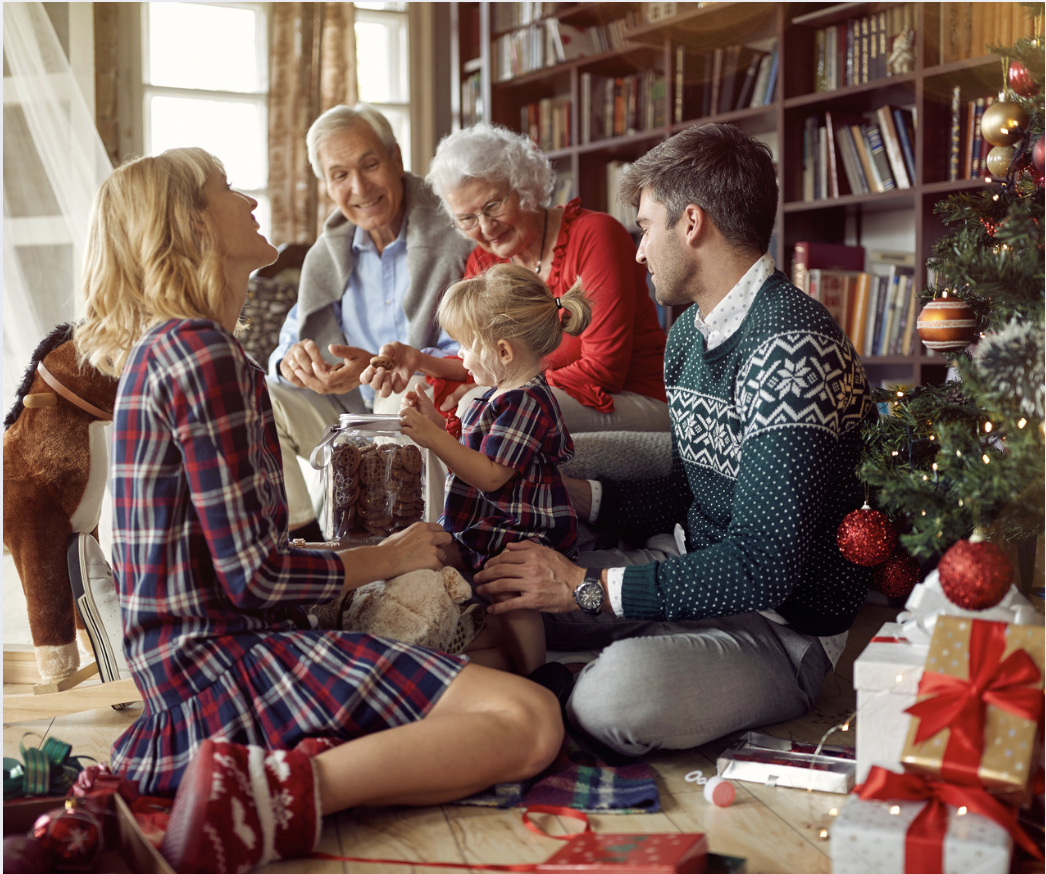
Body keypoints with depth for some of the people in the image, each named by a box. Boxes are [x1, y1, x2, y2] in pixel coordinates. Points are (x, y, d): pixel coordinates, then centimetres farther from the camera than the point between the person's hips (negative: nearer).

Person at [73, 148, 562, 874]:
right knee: (531, 721, -19)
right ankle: (278, 794, -27)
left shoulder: (159, 349, 17)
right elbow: (253, 576, -16)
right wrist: (389, 557, -1)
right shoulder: (200, 352, -13)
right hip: (229, 655, -10)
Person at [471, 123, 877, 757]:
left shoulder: (791, 348, -23)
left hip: (782, 627, -8)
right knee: (495, 593, 1)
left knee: (618, 693, -33)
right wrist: (567, 490, 10)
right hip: (693, 574, 8)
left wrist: (586, 586, -24)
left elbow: (763, 567, -29)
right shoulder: (690, 332, 10)